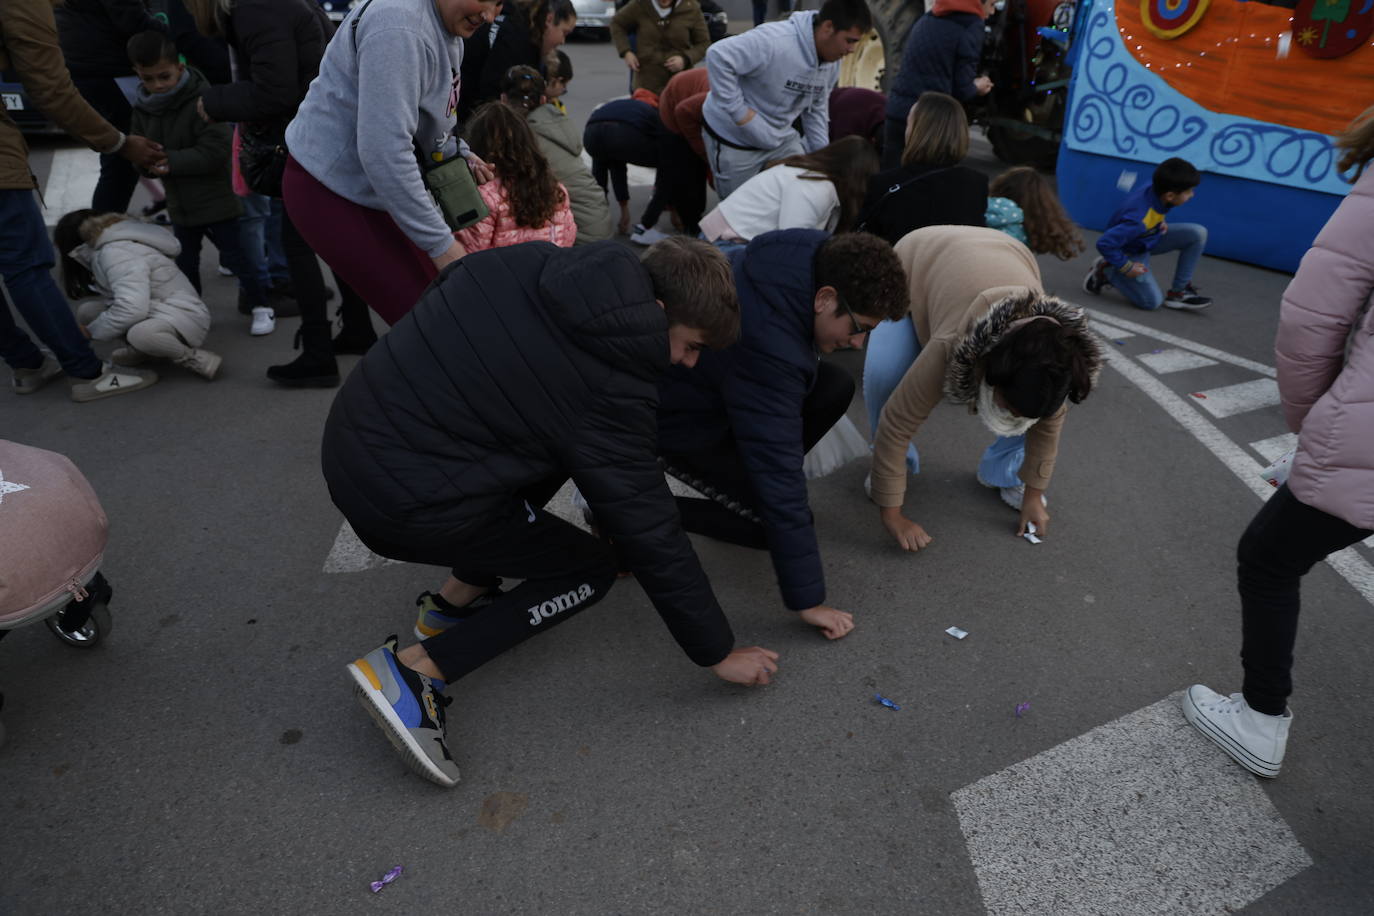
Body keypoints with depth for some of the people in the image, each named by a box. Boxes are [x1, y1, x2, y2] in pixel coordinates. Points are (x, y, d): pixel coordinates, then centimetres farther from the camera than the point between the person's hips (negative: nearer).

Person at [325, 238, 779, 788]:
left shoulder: (537, 265, 0)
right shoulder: (609, 388, -20)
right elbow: (649, 532, -14)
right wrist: (718, 653, -3)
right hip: (405, 501, -8)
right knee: (590, 572, 6)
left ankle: (456, 600, 23)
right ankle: (412, 670, -2)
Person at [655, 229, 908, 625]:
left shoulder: (805, 254, -15)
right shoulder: (768, 349, -39)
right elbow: (778, 466, -37)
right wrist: (808, 599, -30)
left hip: (715, 380, 9)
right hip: (675, 418, -9)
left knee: (835, 387, -4)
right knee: (773, 518, -13)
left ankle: (750, 479, 9)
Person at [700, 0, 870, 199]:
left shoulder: (832, 62, -3)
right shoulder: (776, 42, -32)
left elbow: (816, 110, 9)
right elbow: (718, 55, -35)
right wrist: (739, 113, -30)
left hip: (782, 139, 7)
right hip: (734, 140, -7)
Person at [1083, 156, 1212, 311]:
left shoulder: (1158, 188, -18)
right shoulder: (1138, 219, -40)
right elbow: (1104, 243, -38)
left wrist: (1162, 221, 0)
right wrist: (1127, 267, -25)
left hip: (1151, 237, 8)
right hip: (1131, 251, -8)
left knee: (1198, 233, -9)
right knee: (1152, 301, -11)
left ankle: (1178, 292, 0)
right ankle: (1106, 271, 5)